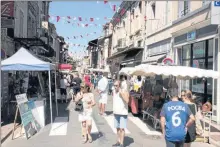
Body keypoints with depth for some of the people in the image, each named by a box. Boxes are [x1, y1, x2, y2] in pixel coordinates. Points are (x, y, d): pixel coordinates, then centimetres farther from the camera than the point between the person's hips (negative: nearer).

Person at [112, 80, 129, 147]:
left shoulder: (125, 92, -14)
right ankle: (118, 142, 24)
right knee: (117, 128, 13)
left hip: (123, 113, -6)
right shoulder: (114, 91, 5)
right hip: (116, 113, 6)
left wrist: (121, 93, -31)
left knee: (122, 128, -8)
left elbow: (127, 101, -29)